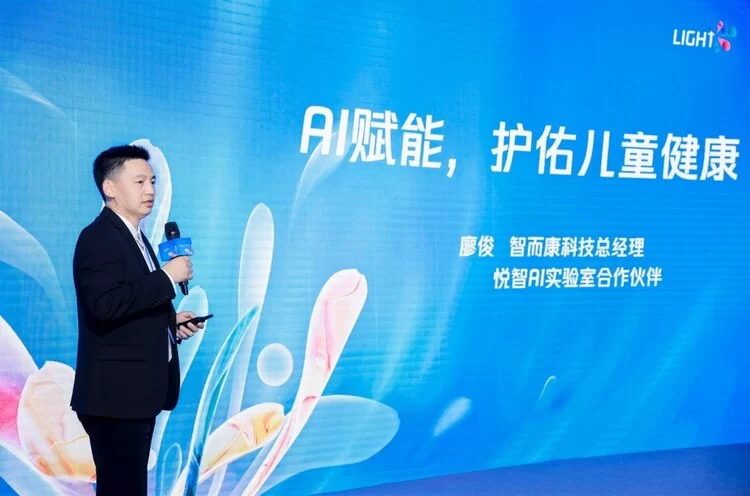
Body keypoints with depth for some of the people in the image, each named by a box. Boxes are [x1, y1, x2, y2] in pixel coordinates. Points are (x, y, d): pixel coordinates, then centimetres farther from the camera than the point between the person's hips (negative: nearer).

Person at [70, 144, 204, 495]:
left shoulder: (134, 237, 17)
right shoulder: (98, 238, -13)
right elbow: (106, 305, -28)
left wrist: (169, 320, 8)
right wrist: (166, 277, -20)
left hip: (137, 391, 10)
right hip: (116, 393, -10)